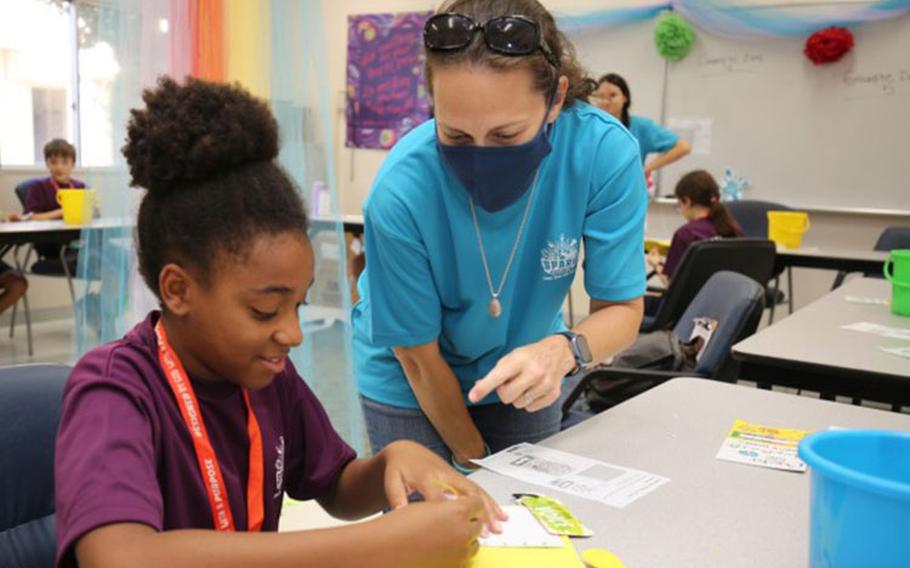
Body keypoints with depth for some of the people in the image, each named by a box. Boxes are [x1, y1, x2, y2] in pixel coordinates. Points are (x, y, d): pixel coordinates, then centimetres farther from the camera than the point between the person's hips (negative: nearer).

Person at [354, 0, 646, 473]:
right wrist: (474, 458, -8)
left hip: (522, 374, 3)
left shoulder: (605, 151, -28)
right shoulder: (401, 191, -32)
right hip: (411, 382, -2)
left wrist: (563, 350, -40)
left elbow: (621, 308, -18)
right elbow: (419, 356, -19)